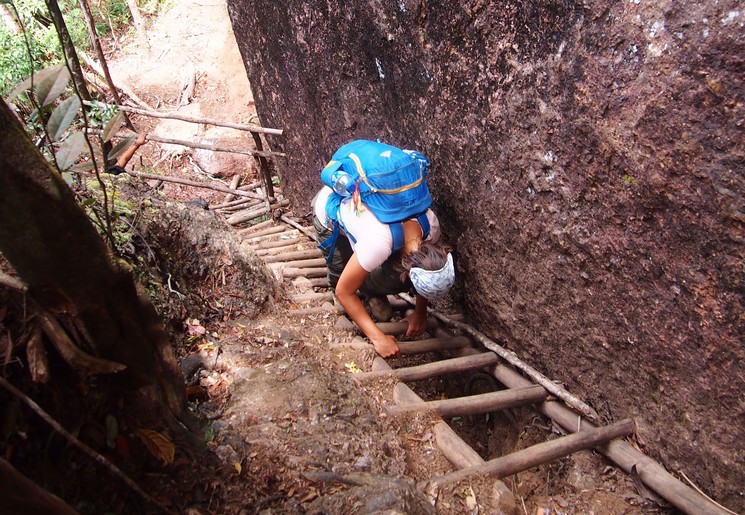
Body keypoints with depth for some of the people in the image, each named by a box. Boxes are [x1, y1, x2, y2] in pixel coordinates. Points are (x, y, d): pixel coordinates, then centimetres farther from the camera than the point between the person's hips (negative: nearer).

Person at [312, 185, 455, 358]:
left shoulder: (431, 223, -29)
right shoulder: (378, 243, -44)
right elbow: (343, 291, -31)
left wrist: (420, 313, -5)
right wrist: (378, 338, -30)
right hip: (329, 208, -3)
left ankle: (370, 291, 16)